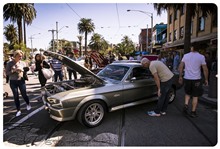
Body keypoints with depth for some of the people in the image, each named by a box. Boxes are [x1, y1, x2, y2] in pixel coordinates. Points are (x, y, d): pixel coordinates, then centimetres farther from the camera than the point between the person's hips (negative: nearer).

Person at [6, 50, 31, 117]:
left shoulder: (23, 63, 1)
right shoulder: (9, 63, -4)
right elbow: (7, 73, -7)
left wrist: (23, 70, -14)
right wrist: (14, 70, -20)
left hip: (21, 81, 1)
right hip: (13, 82, -1)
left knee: (24, 94, 6)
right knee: (16, 96, 6)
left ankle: (28, 104, 35)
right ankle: (18, 110, 18)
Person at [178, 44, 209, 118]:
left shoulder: (185, 56, 0)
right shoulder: (201, 57, -7)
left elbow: (180, 67, 1)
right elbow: (205, 69, -7)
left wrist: (180, 76, 10)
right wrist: (206, 79, 4)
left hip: (187, 78, 2)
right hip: (196, 79, -2)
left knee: (187, 93, 23)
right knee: (195, 96, 10)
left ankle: (186, 105, 4)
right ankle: (193, 112, 15)